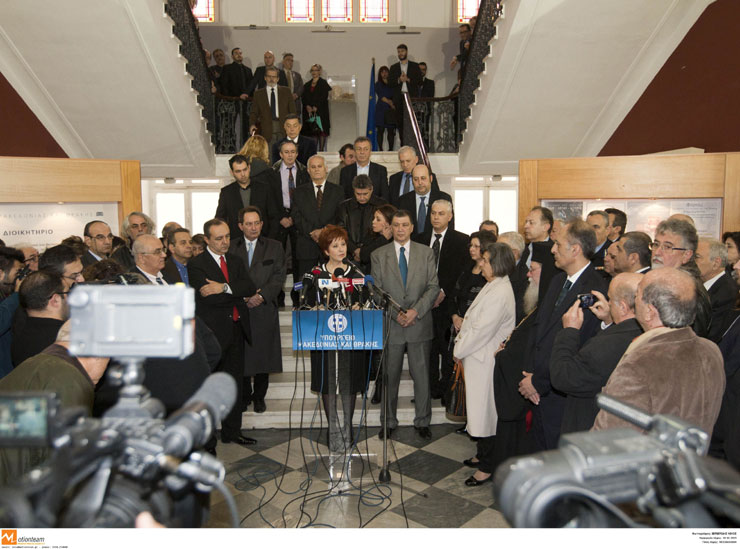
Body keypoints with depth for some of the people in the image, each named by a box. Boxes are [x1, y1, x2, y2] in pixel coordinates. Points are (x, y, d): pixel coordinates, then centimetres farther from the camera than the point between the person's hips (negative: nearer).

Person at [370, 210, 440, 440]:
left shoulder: (426, 253, 6)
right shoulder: (378, 255, 4)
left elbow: (433, 287, 0)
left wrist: (416, 311, -13)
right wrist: (395, 313, -12)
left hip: (419, 324, 0)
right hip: (390, 325, 0)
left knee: (421, 375, 7)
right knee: (390, 376, 8)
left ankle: (422, 421, 23)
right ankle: (389, 422, 23)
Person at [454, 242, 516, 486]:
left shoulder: (500, 294, -23)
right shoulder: (492, 287, 10)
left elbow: (481, 330, -23)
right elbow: (473, 321, 14)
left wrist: (459, 350, -11)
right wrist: (460, 343, 6)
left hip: (484, 361, -10)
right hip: (478, 358, 10)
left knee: (485, 413, 2)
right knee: (480, 411, 20)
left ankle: (488, 467, 16)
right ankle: (484, 455, 36)